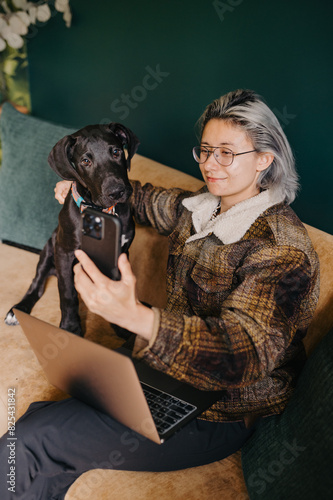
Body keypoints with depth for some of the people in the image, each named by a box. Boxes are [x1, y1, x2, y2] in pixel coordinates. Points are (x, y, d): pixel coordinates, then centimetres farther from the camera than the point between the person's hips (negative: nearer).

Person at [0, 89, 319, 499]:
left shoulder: (282, 246, -22)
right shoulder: (200, 207, 2)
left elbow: (243, 353, -34)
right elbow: (148, 201, 24)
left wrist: (139, 318, -48)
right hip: (170, 365, 7)